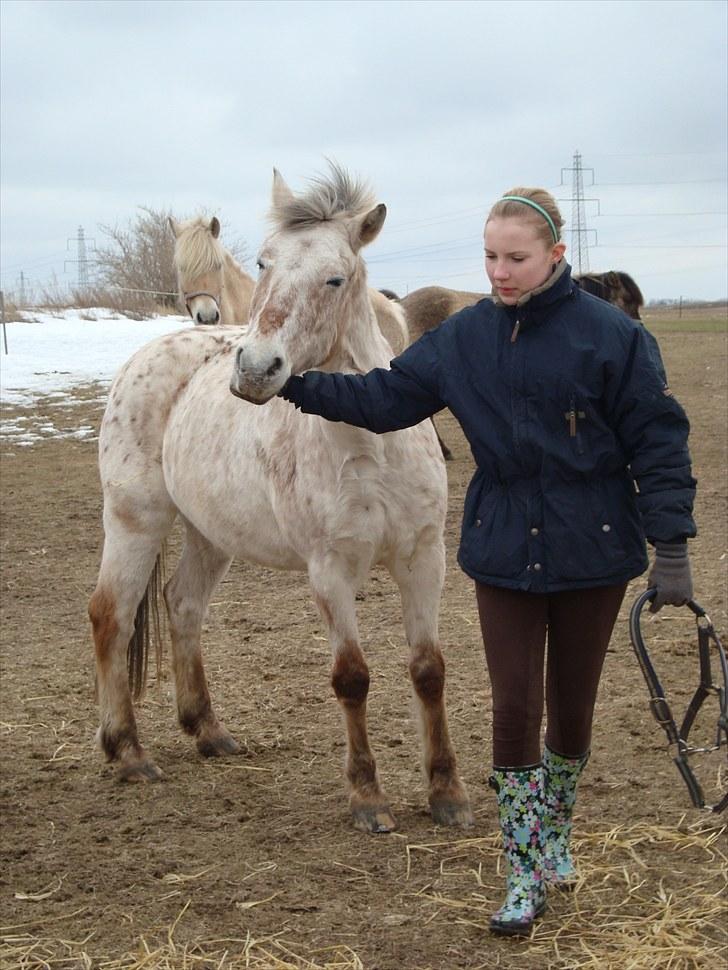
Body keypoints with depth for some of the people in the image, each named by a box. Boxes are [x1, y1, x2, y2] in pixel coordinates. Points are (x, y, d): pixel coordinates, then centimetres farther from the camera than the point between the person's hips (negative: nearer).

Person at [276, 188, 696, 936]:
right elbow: (386, 398, 4)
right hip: (504, 551, 2)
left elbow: (658, 445, -9)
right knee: (515, 709, 1)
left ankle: (554, 835, 37)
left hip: (592, 552, -2)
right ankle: (526, 877, 13)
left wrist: (671, 550, -12)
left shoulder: (611, 336, -12)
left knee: (572, 707, 12)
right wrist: (298, 385, -7)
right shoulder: (465, 336, -1)